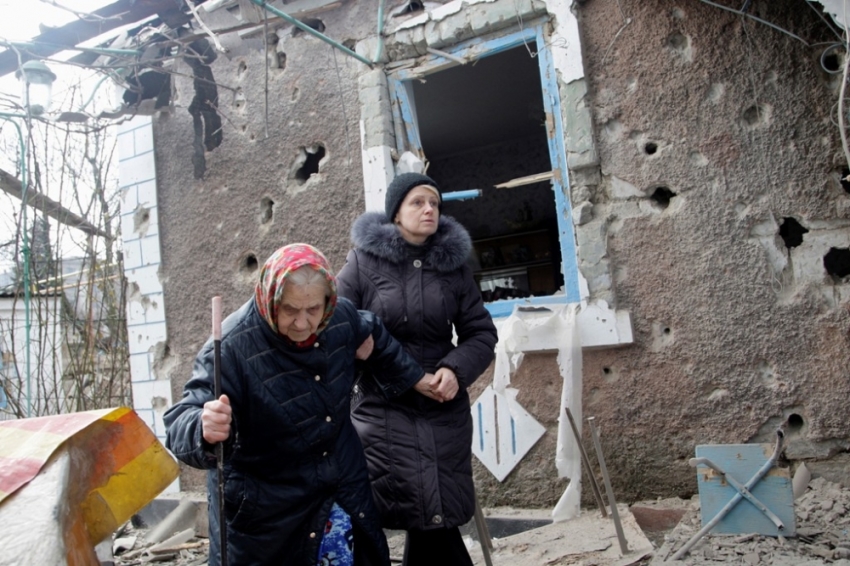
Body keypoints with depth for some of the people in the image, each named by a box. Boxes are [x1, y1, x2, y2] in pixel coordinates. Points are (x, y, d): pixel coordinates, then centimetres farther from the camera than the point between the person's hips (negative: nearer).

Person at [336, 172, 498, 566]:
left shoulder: (453, 262, 4)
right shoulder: (363, 260, -3)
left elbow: (481, 332, 7)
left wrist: (457, 368, -10)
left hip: (443, 408, 3)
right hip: (381, 408, -2)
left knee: (435, 516, 7)